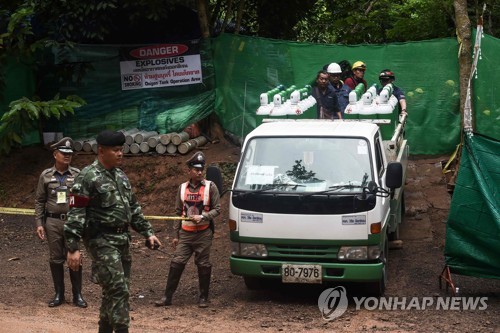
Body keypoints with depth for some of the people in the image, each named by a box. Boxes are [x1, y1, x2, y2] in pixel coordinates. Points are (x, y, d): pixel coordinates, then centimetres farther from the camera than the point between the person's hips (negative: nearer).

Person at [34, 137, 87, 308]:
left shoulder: (77, 174, 1)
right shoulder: (46, 175, 4)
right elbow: (39, 201, 6)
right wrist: (39, 223, 0)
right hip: (53, 222, 1)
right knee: (55, 259, 7)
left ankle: (77, 295, 12)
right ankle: (59, 294, 18)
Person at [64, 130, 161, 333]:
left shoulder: (121, 176, 13)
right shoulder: (88, 177, -12)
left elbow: (133, 208, 21)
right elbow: (76, 214, -16)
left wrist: (148, 233, 15)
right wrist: (73, 248, -21)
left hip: (123, 239, 8)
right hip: (102, 241, -8)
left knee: (114, 290, 13)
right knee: (118, 289, -12)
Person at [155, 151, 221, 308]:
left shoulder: (210, 187, -2)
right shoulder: (182, 188, 8)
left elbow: (217, 209, -2)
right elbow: (178, 213, 12)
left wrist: (202, 217, -18)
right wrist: (175, 235, 9)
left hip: (204, 233, -2)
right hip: (185, 233, 3)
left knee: (203, 265, 3)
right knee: (176, 263, -1)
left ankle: (203, 297, 16)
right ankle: (167, 296, 4)